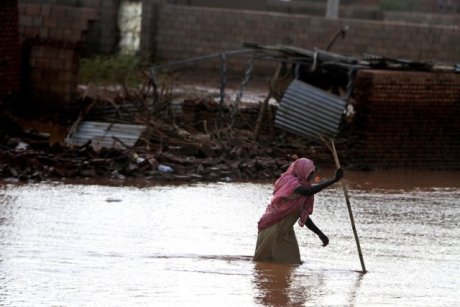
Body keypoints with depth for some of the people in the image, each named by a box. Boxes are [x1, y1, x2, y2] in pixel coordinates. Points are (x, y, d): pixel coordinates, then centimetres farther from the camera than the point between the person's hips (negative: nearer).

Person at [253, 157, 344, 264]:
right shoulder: (290, 182, -17)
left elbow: (304, 216, 17)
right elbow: (307, 192, -39)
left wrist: (320, 234, 10)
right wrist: (334, 180, -42)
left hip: (286, 233, 8)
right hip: (272, 230, -8)